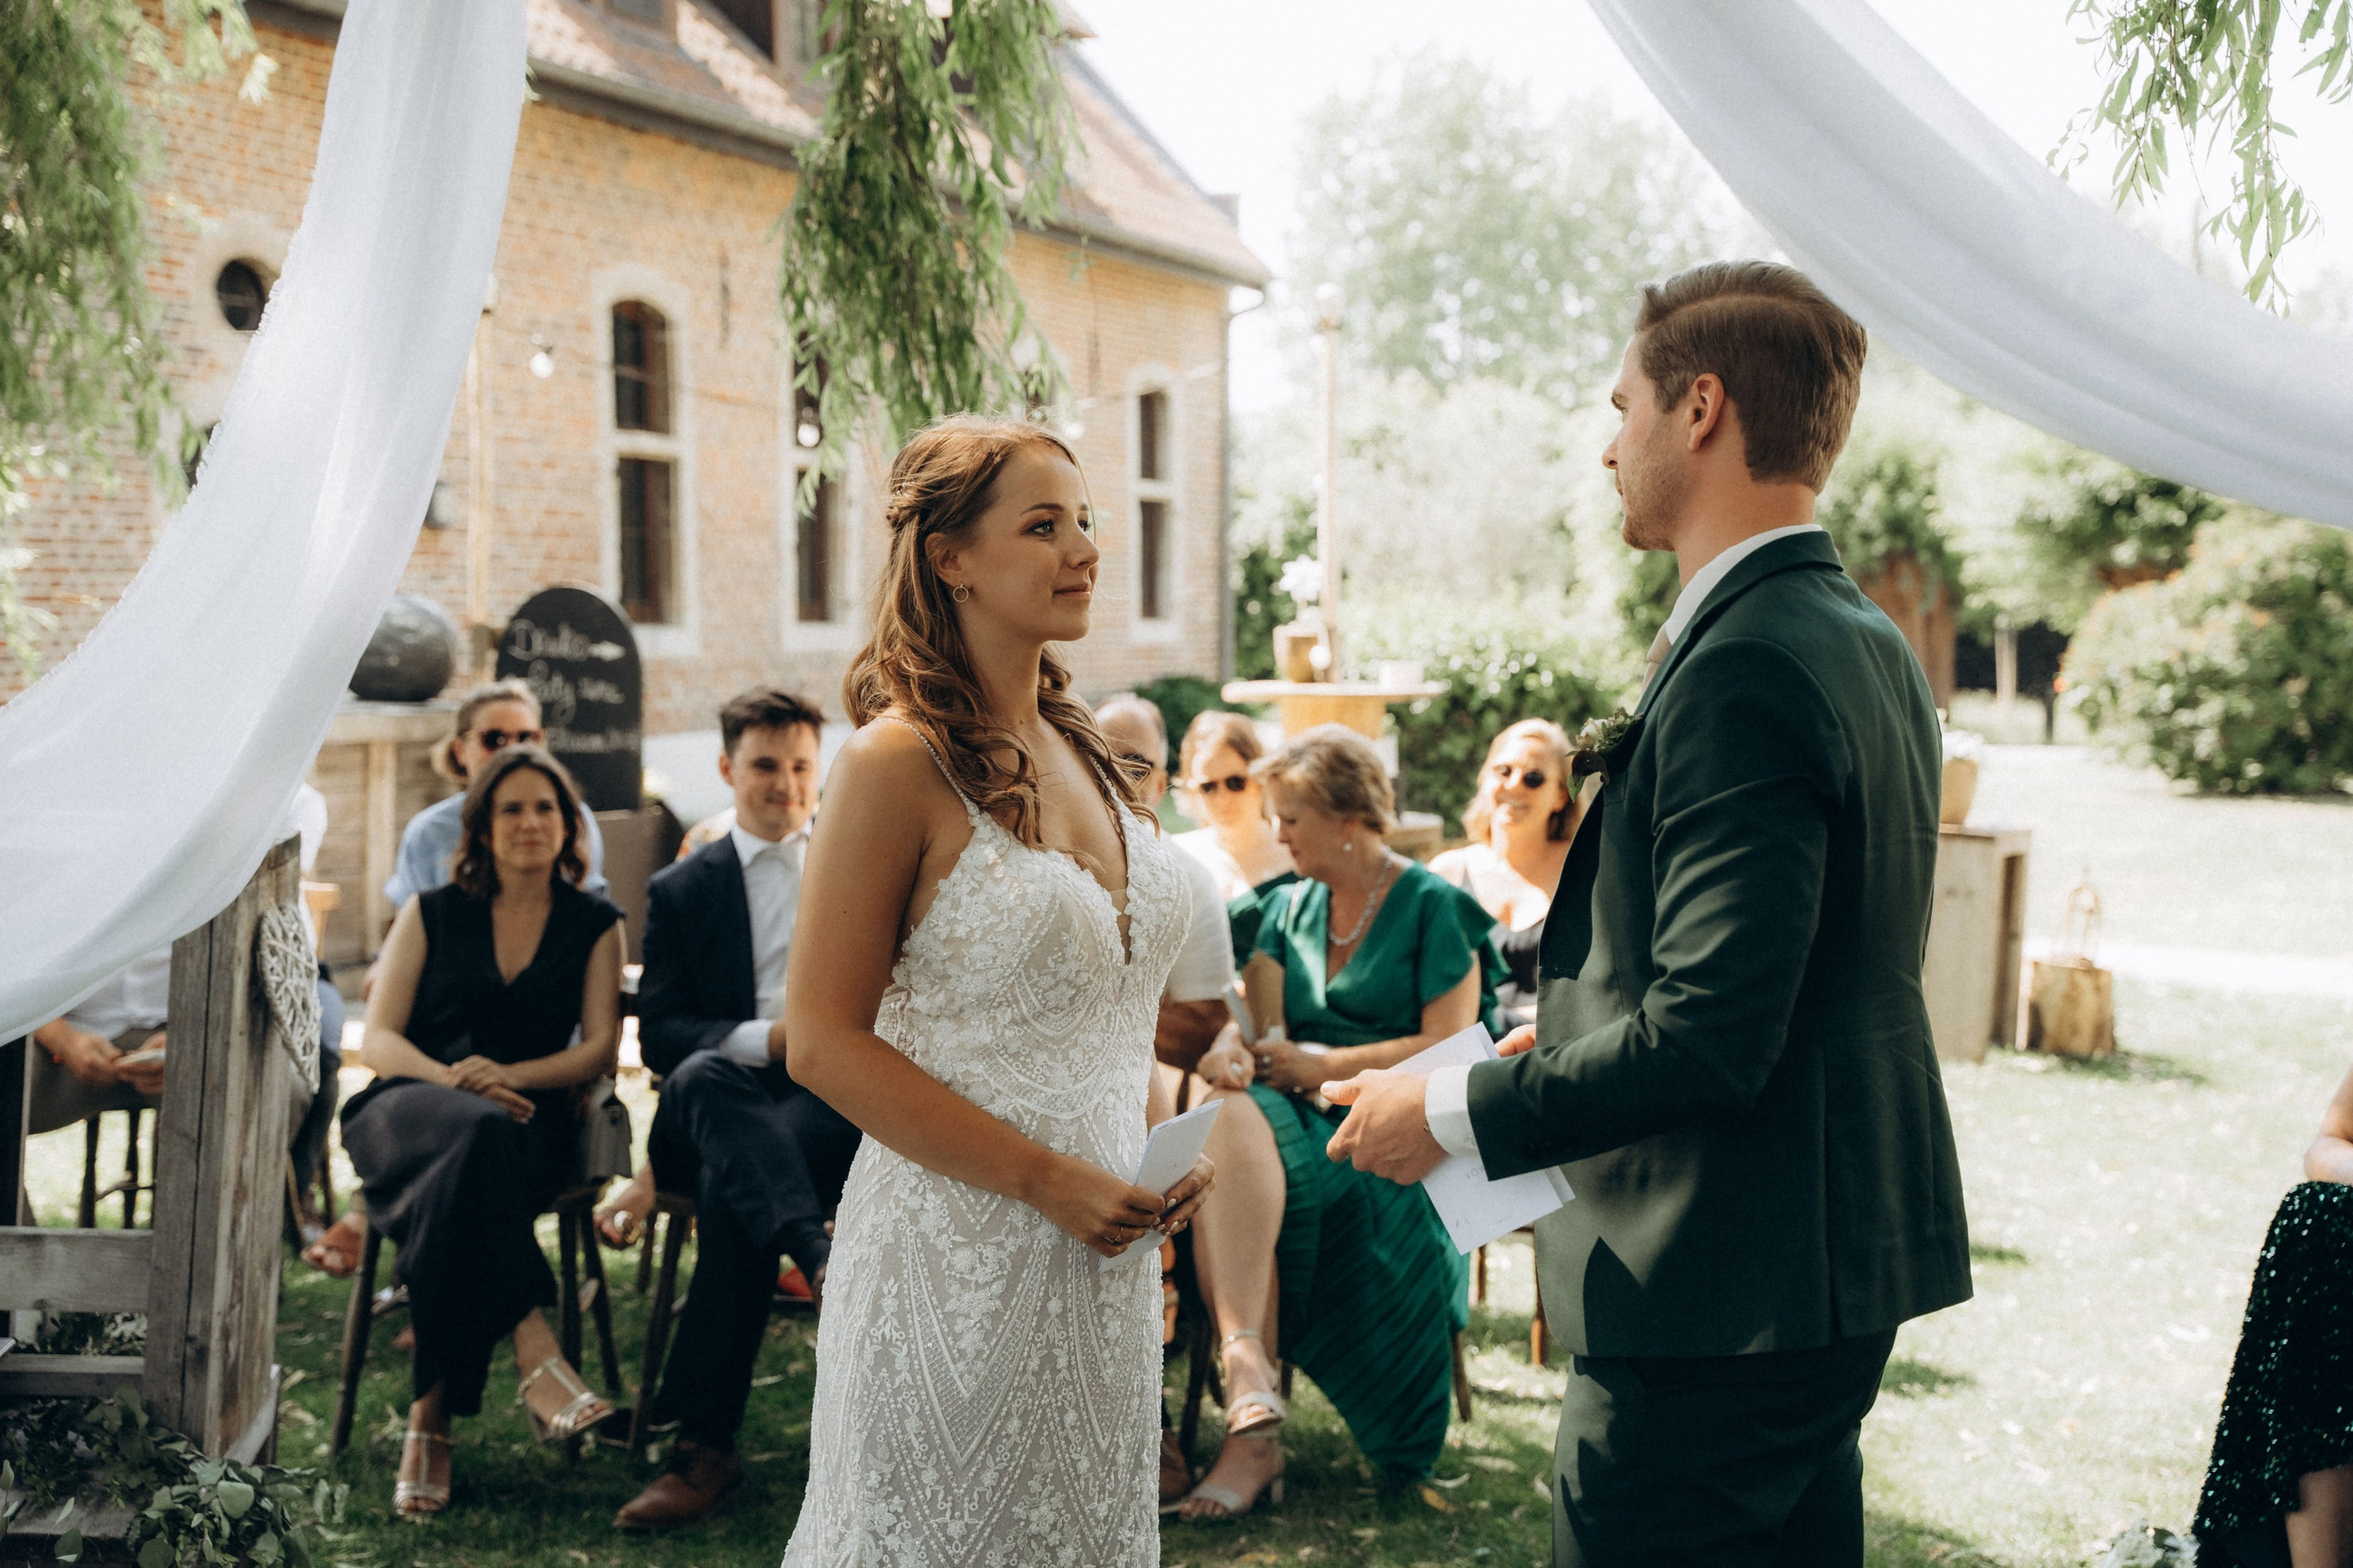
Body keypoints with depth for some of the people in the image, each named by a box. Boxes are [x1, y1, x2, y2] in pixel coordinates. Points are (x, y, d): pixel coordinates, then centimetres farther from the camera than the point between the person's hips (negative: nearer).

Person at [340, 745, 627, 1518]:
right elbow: (377, 1040, 7)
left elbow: (601, 1049, 5)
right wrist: (451, 1078, -15)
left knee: (466, 1174, -38)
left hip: (530, 1117, 0)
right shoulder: (432, 914, 16)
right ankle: (534, 1354, -46)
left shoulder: (594, 925, 15)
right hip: (411, 1105, 0)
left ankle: (431, 1417, -39)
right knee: (476, 1136, -39)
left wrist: (507, 1075, -14)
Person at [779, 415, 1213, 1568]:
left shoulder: (1081, 749, 9)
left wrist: (1161, 1142, 1)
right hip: (960, 1246, -7)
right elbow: (822, 1042, -15)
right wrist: (1045, 1179, -18)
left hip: (1102, 1249, 7)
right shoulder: (899, 763, -14)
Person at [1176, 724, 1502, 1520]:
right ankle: (1250, 1400, -43)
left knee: (1240, 1128, -35)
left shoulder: (1432, 908, 1)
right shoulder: (1292, 907, 19)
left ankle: (1247, 1372, -34)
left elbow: (1447, 1051, -6)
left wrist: (1324, 1064, -11)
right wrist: (1226, 1049, -10)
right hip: (1305, 1121, 5)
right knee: (1230, 1119, -33)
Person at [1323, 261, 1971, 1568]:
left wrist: (1454, 1110, -15)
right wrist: (1581, 1032, 15)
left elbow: (1708, 1038, -26)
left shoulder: (1743, 671, -22)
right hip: (1845, 1257, 10)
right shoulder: (1871, 645, 10)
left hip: (1724, 1294, -10)